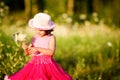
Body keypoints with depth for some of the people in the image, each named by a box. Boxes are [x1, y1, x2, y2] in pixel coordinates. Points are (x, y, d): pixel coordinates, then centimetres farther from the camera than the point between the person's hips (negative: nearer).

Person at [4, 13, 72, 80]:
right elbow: (28, 53, 10)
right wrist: (25, 48, -13)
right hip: (34, 64, 4)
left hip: (47, 64, -4)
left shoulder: (51, 38, -6)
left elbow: (51, 52, -18)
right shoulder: (35, 38, 6)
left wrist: (38, 49, -24)